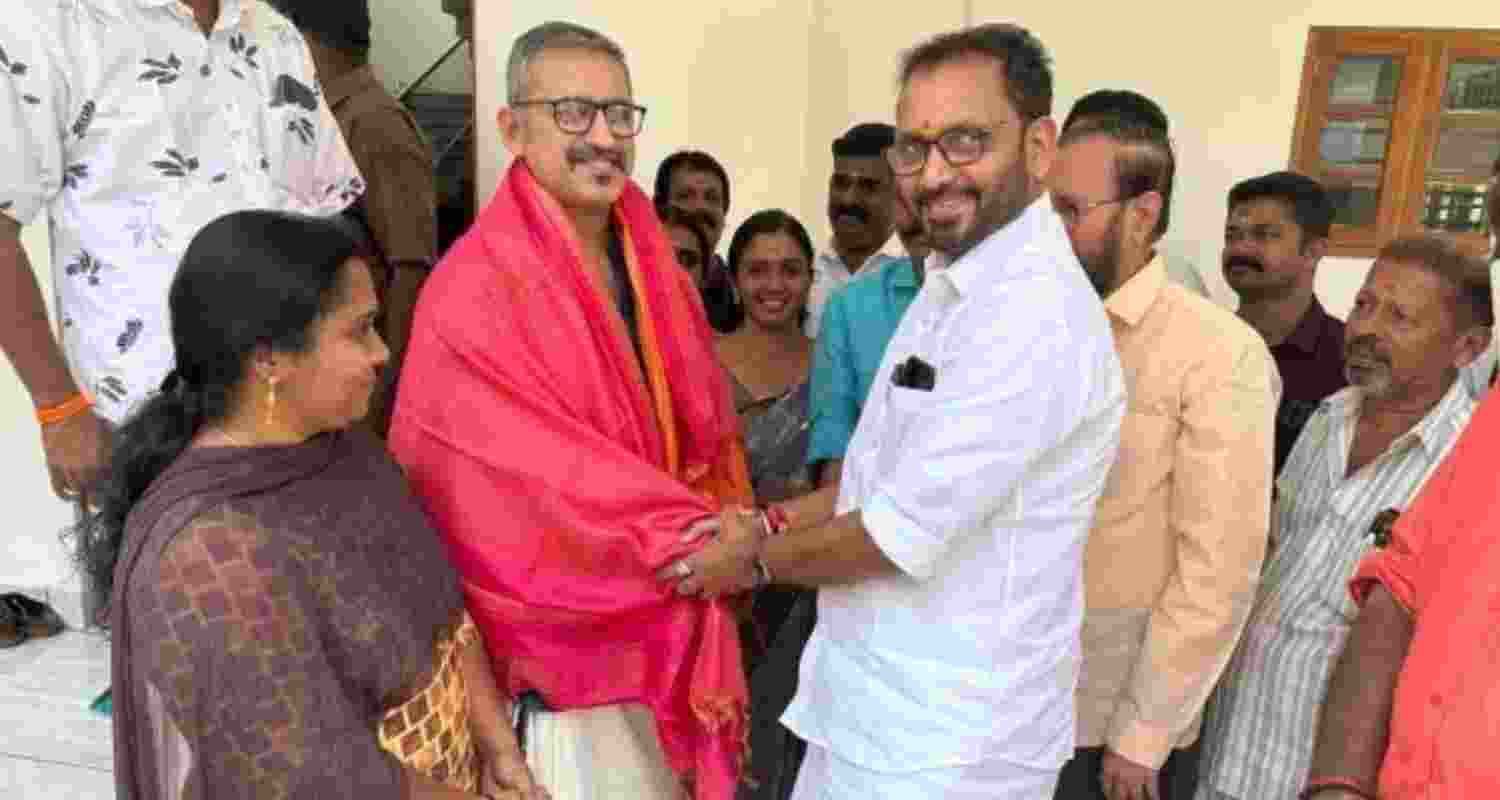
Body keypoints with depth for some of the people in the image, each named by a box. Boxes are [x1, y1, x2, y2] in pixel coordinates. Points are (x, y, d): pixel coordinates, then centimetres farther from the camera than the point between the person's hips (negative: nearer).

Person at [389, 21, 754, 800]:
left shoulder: (655, 270, 6)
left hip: (670, 626, 7)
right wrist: (698, 536, -19)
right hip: (564, 631, -6)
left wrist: (730, 535, -4)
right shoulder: (473, 291, -17)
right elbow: (541, 475, -21)